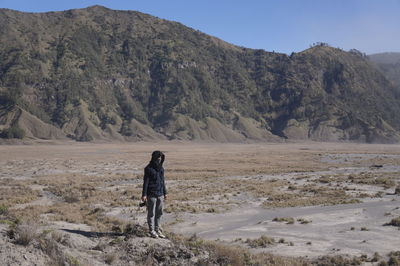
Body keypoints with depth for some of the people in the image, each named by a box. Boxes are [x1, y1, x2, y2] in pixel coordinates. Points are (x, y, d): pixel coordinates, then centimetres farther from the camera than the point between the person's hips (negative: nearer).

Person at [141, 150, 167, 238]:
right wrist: (144, 194, -14)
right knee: (151, 213, 2)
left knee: (159, 213, 10)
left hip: (160, 194, 6)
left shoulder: (161, 168, 10)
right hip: (151, 195, -6)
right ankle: (152, 231, 10)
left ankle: (157, 230, 19)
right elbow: (145, 182, -10)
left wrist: (165, 193, 16)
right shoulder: (148, 168, -8)